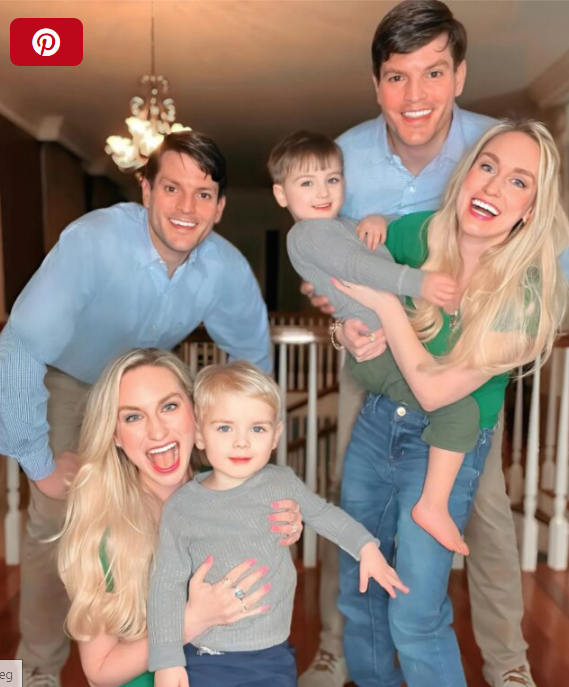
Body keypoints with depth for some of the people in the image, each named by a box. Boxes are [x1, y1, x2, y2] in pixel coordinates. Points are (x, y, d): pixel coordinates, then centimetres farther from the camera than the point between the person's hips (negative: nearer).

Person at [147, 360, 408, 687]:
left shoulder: (283, 483, -6)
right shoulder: (181, 508, -11)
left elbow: (323, 513, 12)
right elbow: (168, 583, -6)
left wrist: (366, 546, 7)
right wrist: (167, 658, -7)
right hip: (206, 661, -1)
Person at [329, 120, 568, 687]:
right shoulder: (413, 234, -12)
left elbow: (434, 389, -23)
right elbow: (323, 277, 6)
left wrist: (384, 303, -24)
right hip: (376, 422, 4)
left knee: (415, 618, -1)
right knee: (356, 589, 17)